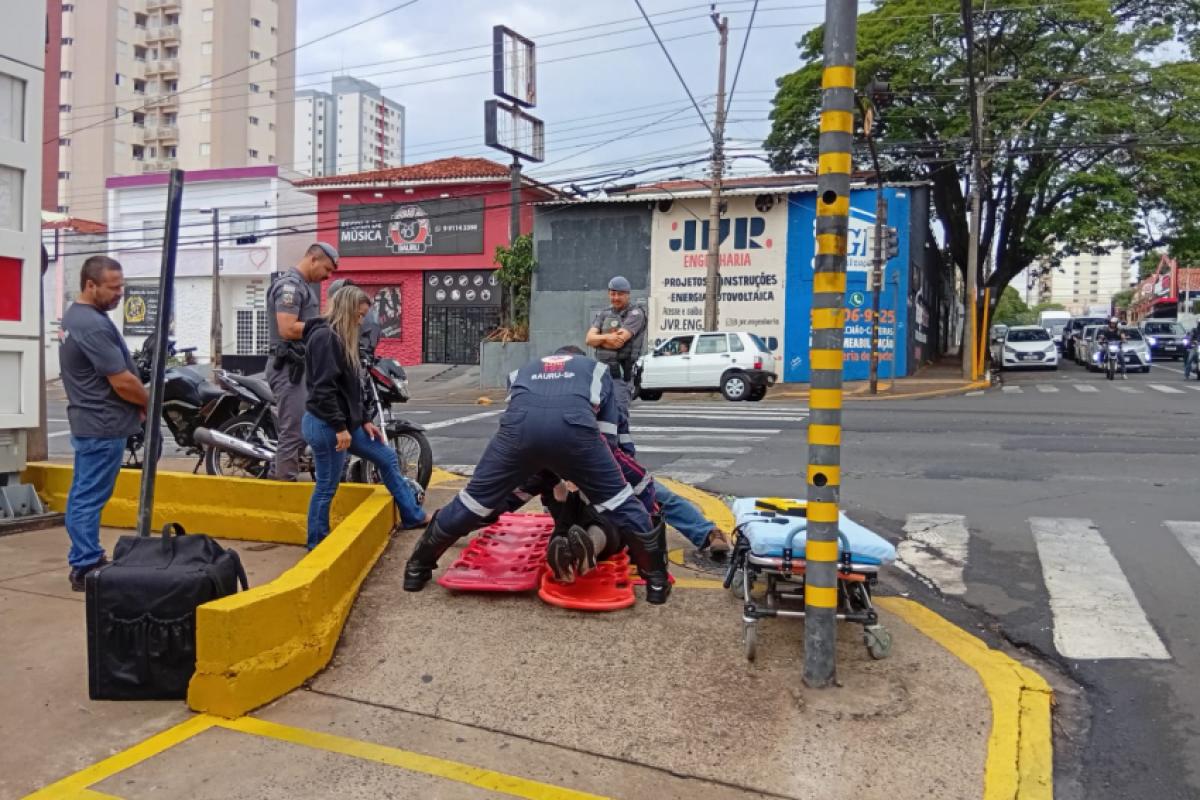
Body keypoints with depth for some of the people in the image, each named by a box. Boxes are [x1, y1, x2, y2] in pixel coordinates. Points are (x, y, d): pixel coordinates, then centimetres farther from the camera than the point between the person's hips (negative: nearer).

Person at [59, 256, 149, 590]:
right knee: (90, 498, -5)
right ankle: (87, 568, 1)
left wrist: (138, 403, 7)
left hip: (89, 420, 10)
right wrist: (150, 403, -3)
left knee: (82, 495, 14)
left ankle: (83, 561, 23)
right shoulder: (93, 326, -22)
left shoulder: (75, 315, 11)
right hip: (104, 425, -10)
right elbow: (123, 382, -21)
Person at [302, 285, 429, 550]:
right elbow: (324, 389, -24)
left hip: (345, 421, 11)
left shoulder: (339, 337, 14)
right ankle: (317, 547, 15)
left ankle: (413, 516, 26)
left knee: (387, 457, 16)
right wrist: (339, 427, -22)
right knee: (327, 487, 0)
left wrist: (364, 420, 15)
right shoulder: (324, 336, -17)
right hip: (326, 425, -11)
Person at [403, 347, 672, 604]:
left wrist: (549, 480, 49)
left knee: (477, 497, 17)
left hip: (520, 424, 2)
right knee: (619, 501, 16)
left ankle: (417, 568, 32)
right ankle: (657, 579, 22)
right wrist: (586, 476, 43)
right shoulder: (596, 369, 38)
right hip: (574, 426, -2)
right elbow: (607, 433, 31)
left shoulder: (523, 370, 44)